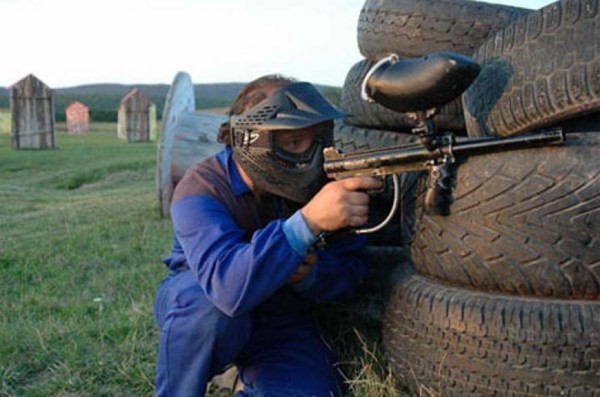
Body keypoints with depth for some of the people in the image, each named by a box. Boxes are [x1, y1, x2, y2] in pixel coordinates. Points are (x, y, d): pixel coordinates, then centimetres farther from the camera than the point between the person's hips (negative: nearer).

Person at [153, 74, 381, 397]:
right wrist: (308, 222, -56)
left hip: (281, 321, 3)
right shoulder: (200, 191, -28)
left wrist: (309, 272, -32)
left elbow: (352, 270, -10)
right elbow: (230, 287, -45)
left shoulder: (323, 180, -16)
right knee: (211, 305, -37)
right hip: (198, 301, -2)